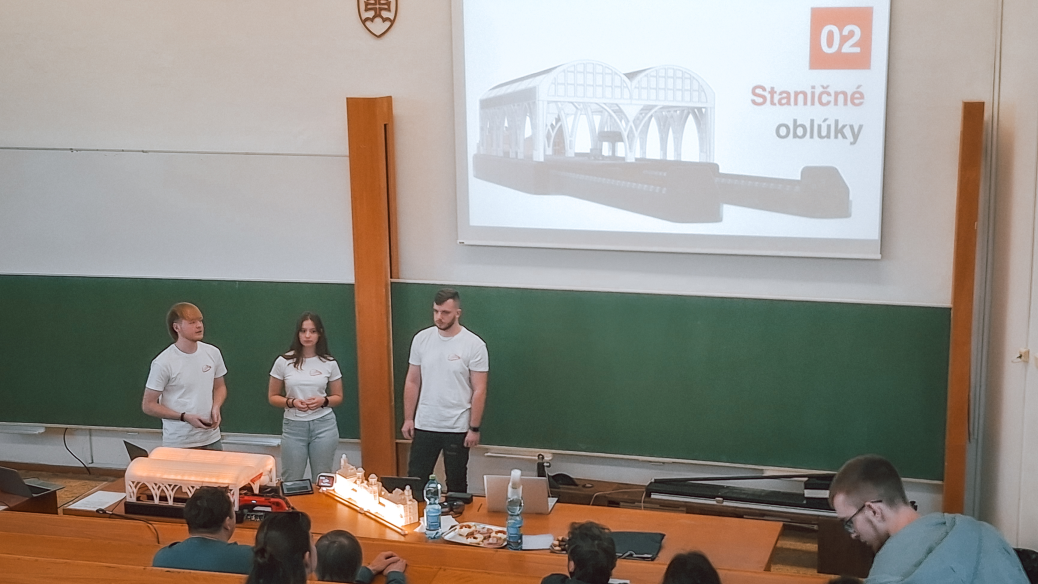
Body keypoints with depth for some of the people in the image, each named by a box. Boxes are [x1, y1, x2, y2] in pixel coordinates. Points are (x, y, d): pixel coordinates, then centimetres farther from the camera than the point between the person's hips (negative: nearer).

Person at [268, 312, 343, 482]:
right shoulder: (284, 362, -2)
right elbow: (272, 397, 5)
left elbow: (338, 397, 10)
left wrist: (323, 401, -11)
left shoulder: (329, 363, 1)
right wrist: (291, 402, -14)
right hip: (293, 426, 0)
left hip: (324, 425, 0)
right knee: (290, 481, 4)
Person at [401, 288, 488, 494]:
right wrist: (408, 418, 4)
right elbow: (412, 382, 7)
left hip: (457, 428, -3)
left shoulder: (474, 345, -11)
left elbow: (479, 390, -9)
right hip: (424, 426, 3)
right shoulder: (421, 339, 0)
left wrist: (474, 428, -11)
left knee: (456, 484, 10)